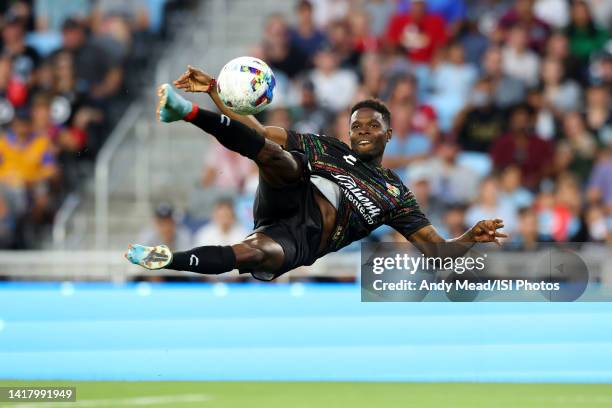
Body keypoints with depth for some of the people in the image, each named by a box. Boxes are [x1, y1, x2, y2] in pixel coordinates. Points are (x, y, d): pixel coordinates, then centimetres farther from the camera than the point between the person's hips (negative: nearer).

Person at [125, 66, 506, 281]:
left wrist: (471, 238, -5)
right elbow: (260, 132, 21)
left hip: (302, 242, -1)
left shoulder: (395, 194, 25)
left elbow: (437, 249, 19)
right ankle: (189, 111, -45)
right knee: (275, 154, -30)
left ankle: (163, 260, -42)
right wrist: (214, 89, 10)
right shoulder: (327, 147, 26)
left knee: (255, 254, -38)